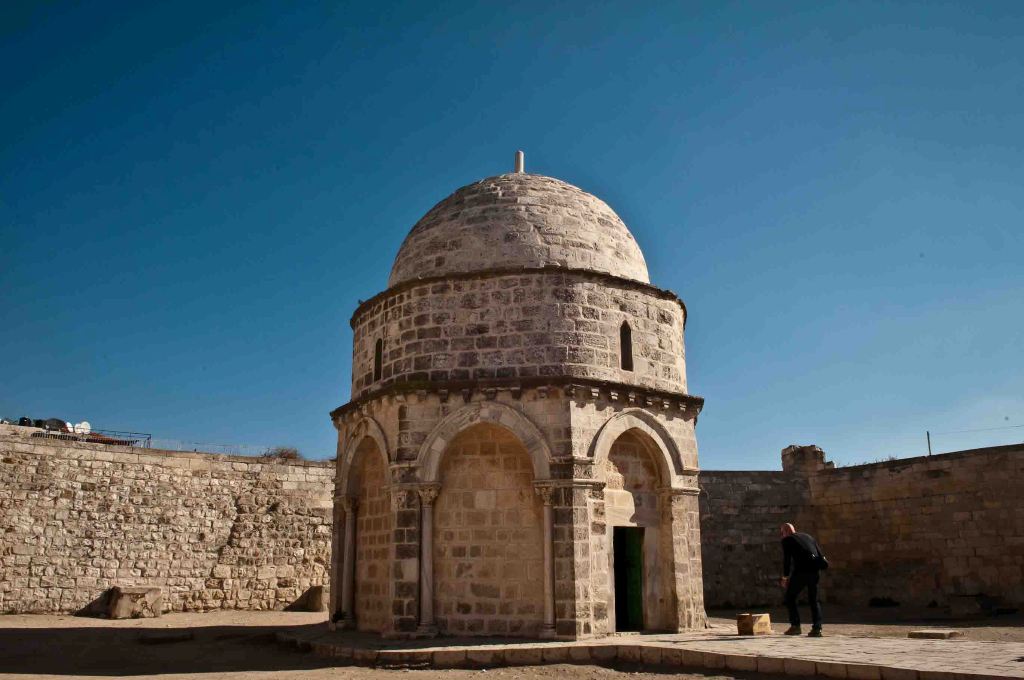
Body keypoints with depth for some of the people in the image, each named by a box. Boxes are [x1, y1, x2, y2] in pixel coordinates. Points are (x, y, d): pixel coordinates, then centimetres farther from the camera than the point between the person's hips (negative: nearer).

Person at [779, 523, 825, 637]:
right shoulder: (808, 536, 23)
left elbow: (787, 560, 0)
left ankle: (795, 626, 6)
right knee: (813, 600, 17)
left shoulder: (787, 540, 8)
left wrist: (785, 577, 8)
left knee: (790, 598, 11)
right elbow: (821, 555, 17)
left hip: (801, 571, -5)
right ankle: (817, 628, 8)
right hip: (815, 570, 5)